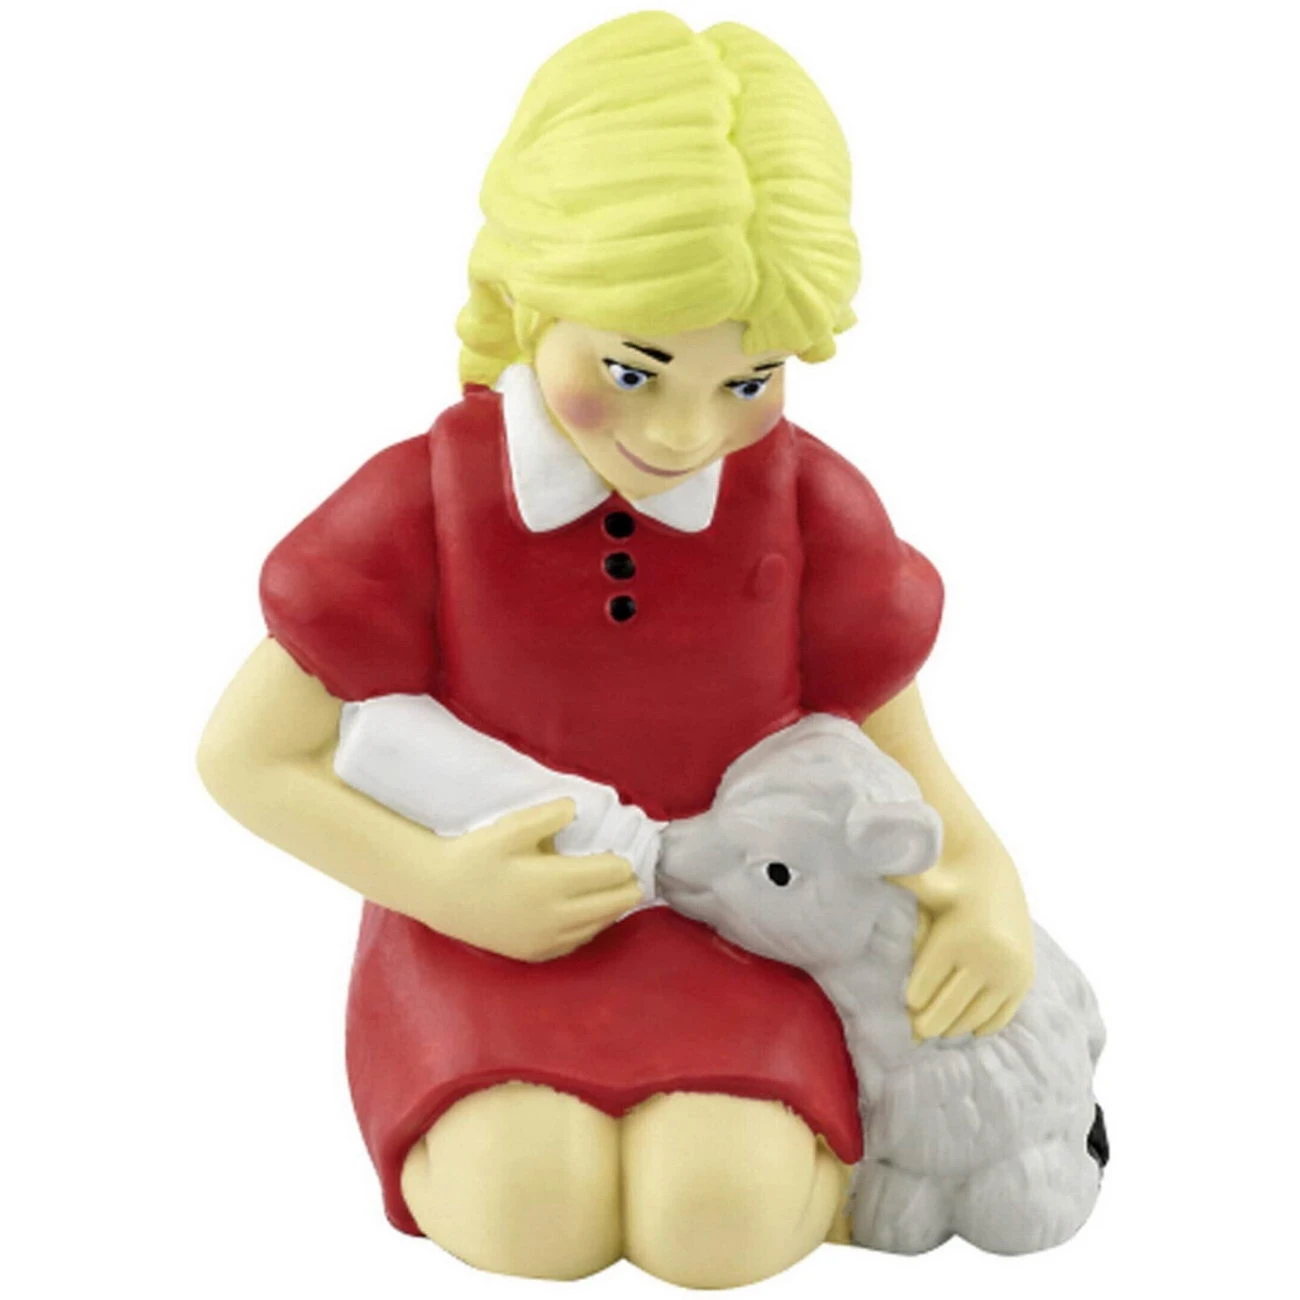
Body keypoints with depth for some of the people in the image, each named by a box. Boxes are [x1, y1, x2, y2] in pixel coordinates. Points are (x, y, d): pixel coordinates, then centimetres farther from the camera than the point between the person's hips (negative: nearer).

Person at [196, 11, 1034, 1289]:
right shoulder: (421, 508, -12)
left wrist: (987, 884, -20)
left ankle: (830, 1151, 6)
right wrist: (445, 886, -19)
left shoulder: (812, 508, -8)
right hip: (487, 938, 0)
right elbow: (243, 755, -5)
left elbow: (893, 753, 3)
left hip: (732, 933, 1)